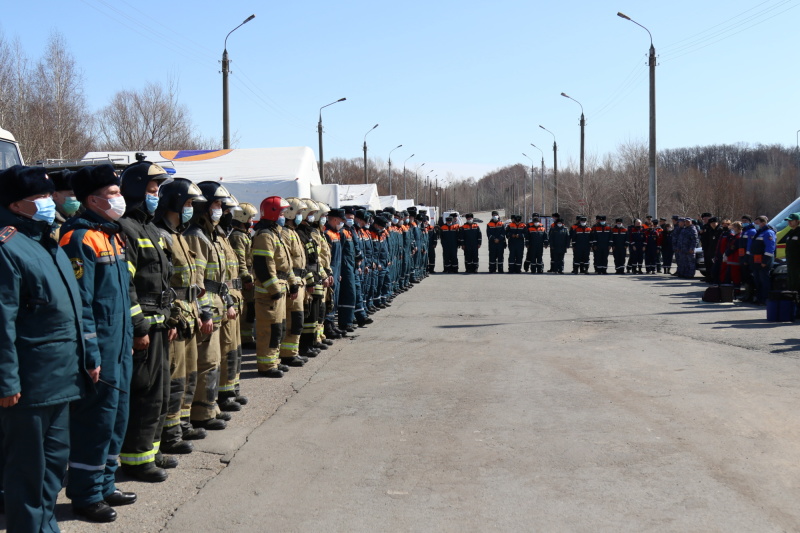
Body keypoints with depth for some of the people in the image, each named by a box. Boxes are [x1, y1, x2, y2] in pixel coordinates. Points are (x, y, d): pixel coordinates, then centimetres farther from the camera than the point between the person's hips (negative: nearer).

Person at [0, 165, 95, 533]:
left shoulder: (50, 246, 14)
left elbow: (73, 307, 18)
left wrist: (88, 357, 17)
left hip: (62, 376, 9)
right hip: (30, 382, -9)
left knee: (55, 459, 17)